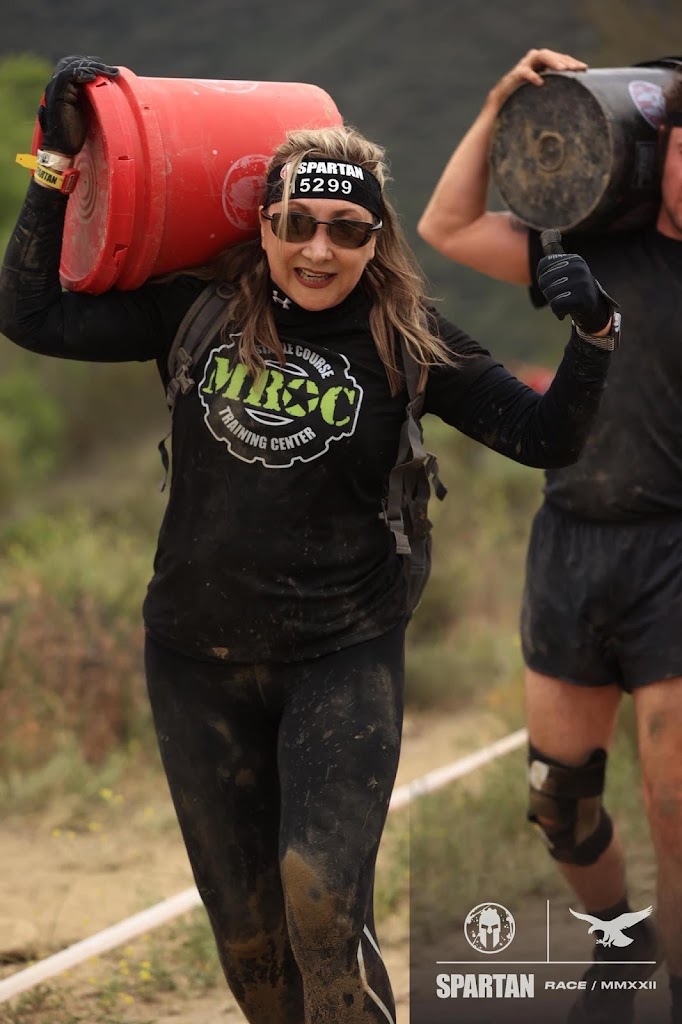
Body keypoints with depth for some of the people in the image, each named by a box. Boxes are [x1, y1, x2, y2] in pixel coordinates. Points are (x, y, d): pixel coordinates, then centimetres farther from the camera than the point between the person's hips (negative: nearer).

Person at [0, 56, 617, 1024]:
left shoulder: (406, 341, -6)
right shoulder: (199, 313, -2)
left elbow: (544, 436, -7)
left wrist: (592, 338, -24)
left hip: (342, 659, -3)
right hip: (197, 659, 3)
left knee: (322, 896, -21)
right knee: (246, 928, 13)